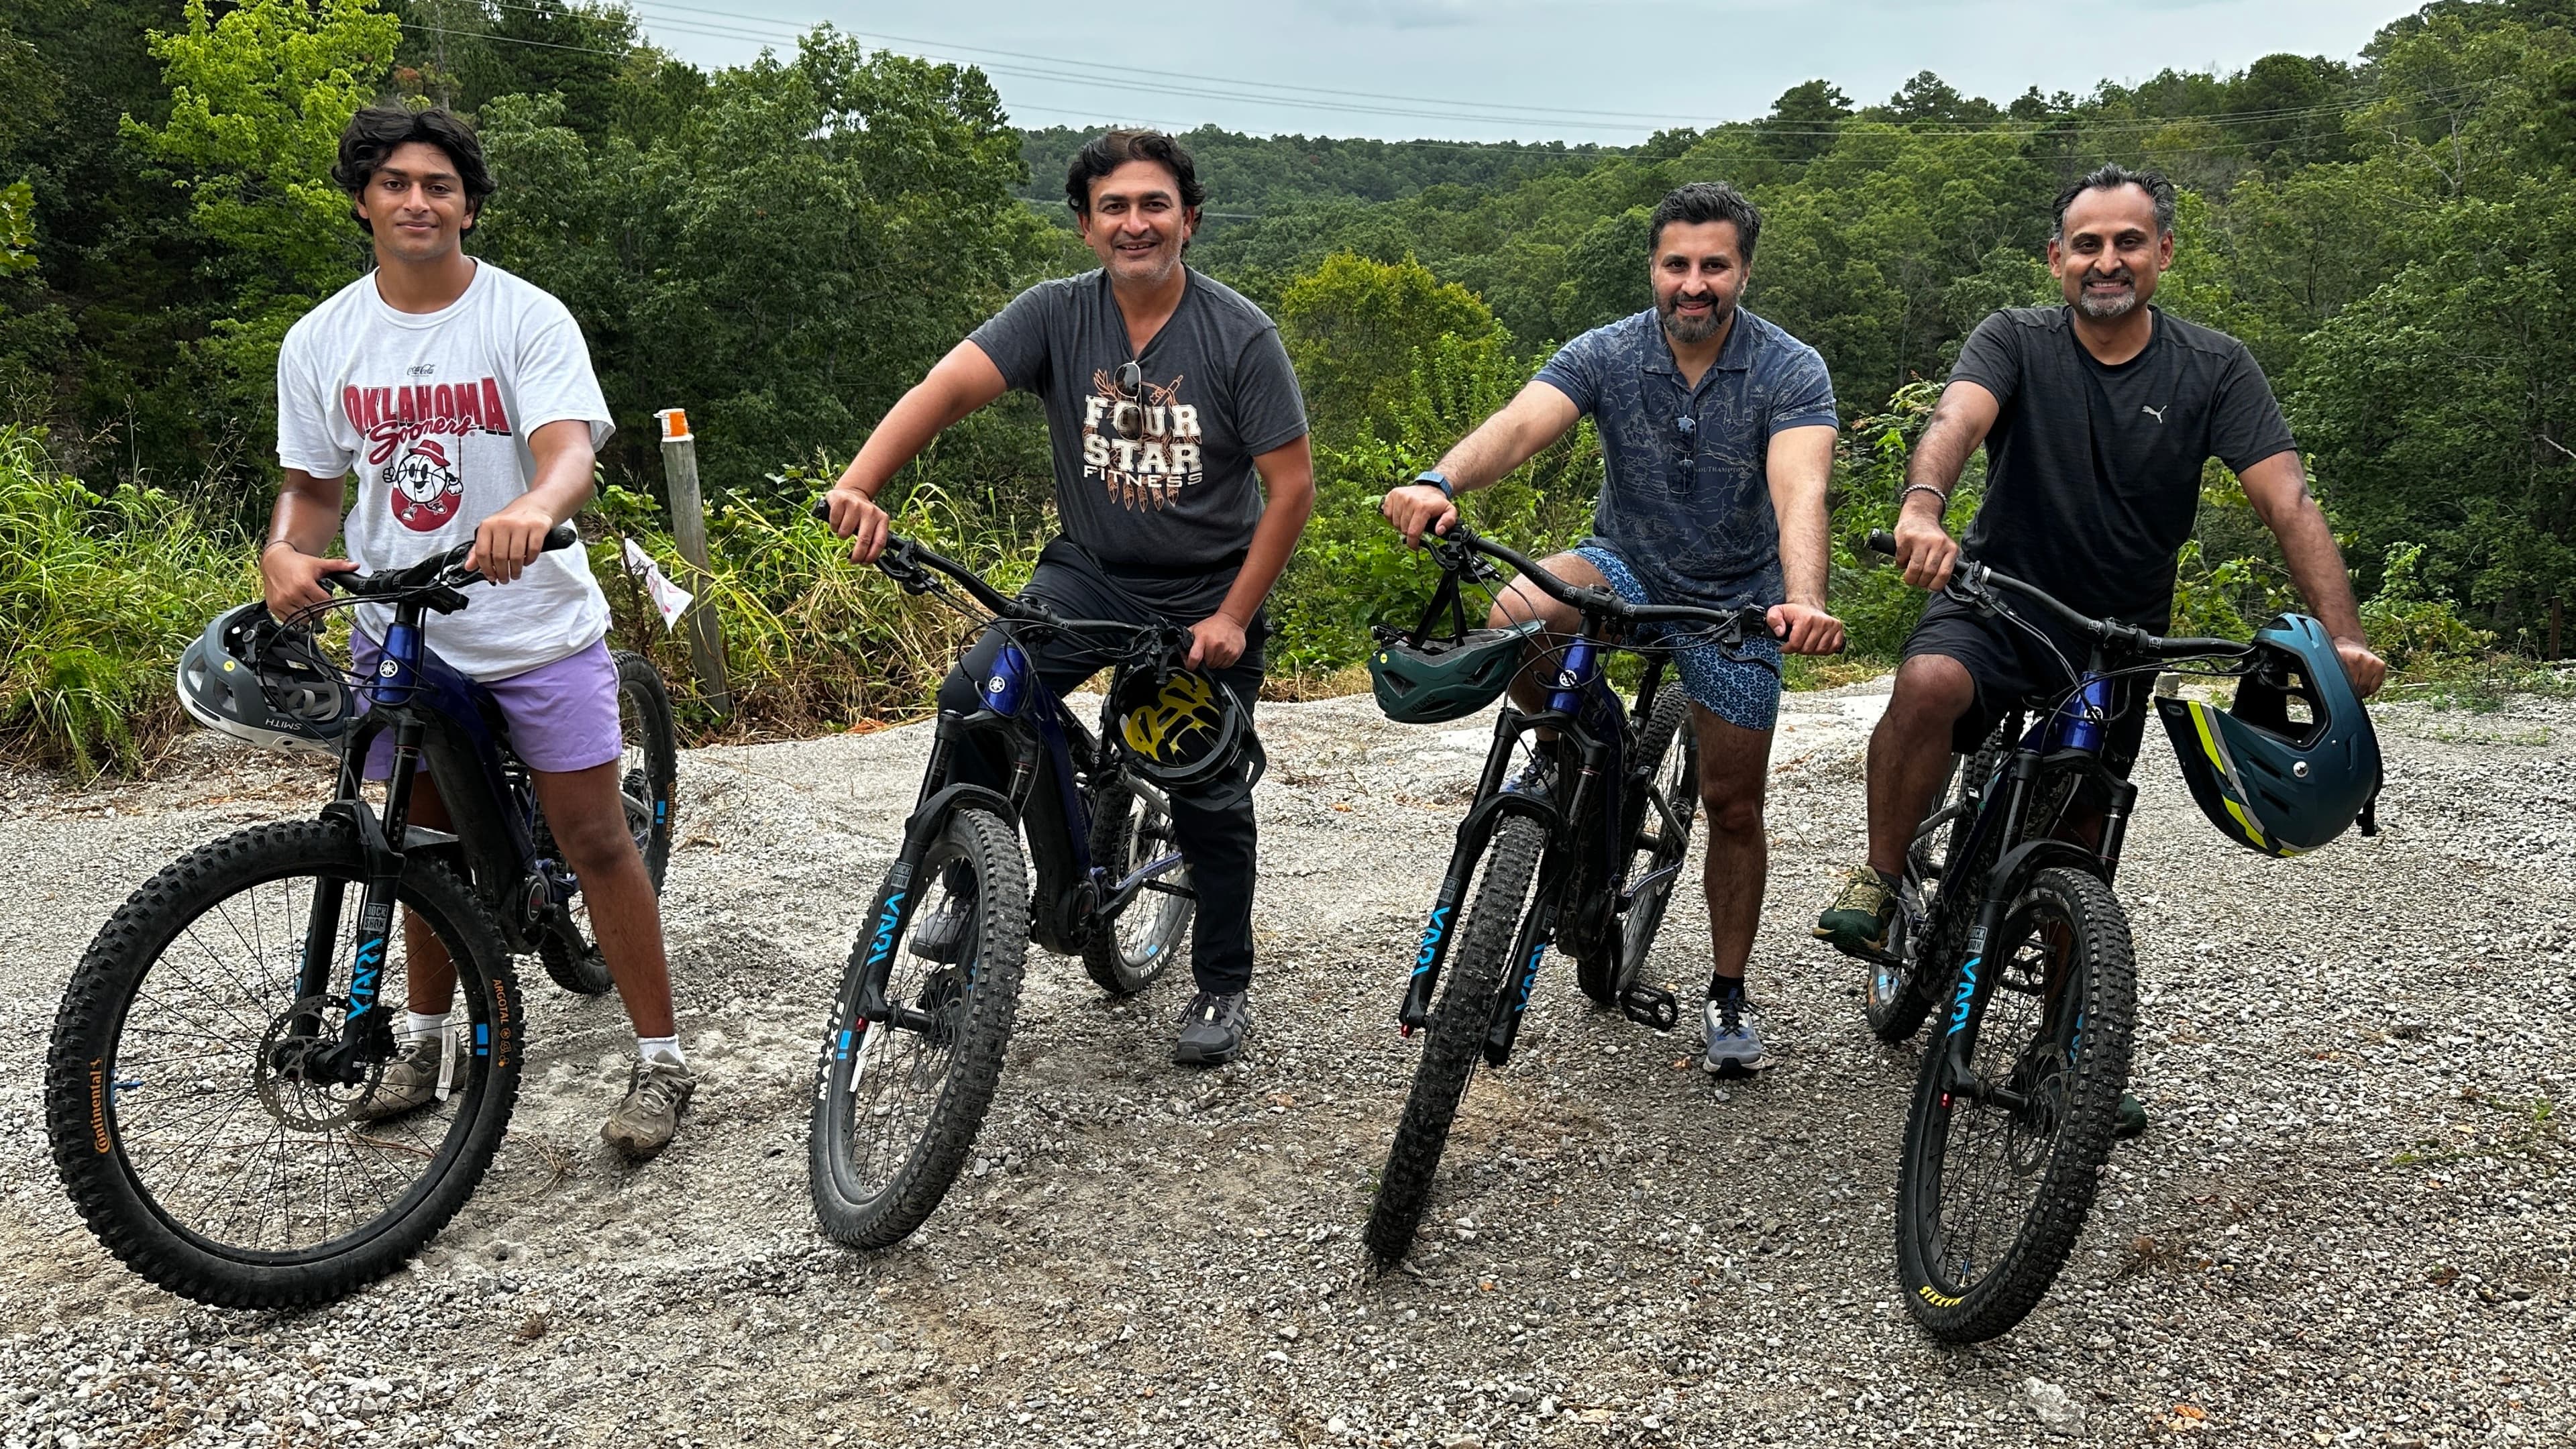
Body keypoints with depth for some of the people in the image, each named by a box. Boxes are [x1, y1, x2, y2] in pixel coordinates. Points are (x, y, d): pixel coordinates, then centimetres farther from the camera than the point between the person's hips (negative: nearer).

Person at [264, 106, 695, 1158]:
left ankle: (660, 1060, 7)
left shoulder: (527, 318, -9)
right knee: (429, 837, 16)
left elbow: (571, 449, -24)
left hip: (536, 624, -3)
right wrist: (284, 556, -13)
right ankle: (426, 1034, 36)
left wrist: (530, 509, -47)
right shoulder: (320, 341, 3)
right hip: (399, 629, 4)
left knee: (593, 839, -3)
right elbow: (312, 485, 10)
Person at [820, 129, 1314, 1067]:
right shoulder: (1057, 315, -8)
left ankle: (1225, 989, 26)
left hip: (1206, 600, -1)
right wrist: (858, 486, -39)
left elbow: (1292, 486, -10)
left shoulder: (1240, 336, -12)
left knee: (1209, 801, 5)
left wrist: (1232, 617, -14)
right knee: (973, 700, -21)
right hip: (1089, 575, 2)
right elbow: (947, 388, -21)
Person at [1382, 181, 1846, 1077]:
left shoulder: (1792, 372, -18)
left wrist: (1804, 602, -54)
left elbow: (1800, 490, -34)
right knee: (1515, 618, -33)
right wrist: (1439, 483, -53)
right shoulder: (1606, 355, -14)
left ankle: (1728, 998, 23)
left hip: (1737, 599, -1)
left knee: (1733, 809, 2)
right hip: (1626, 565, 1)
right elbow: (1519, 424, -31)